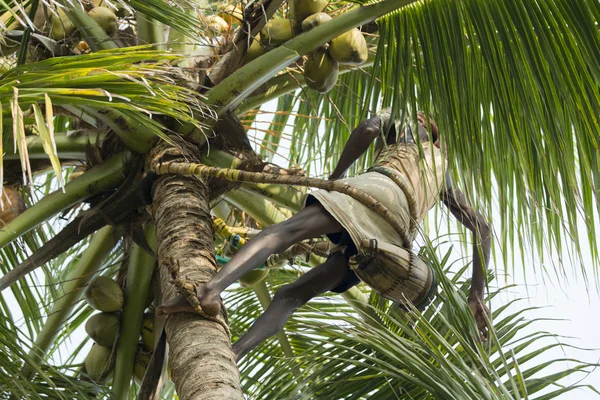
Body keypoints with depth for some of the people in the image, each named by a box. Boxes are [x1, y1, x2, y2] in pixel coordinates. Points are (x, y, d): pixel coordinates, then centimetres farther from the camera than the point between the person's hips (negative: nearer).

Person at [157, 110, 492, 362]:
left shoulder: (402, 120, 30)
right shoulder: (442, 175, 44)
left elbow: (368, 128, 5)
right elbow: (482, 228, 38)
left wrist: (336, 175, 16)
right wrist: (477, 294, 34)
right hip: (392, 238, 5)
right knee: (292, 295, -2)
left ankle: (212, 288, -55)